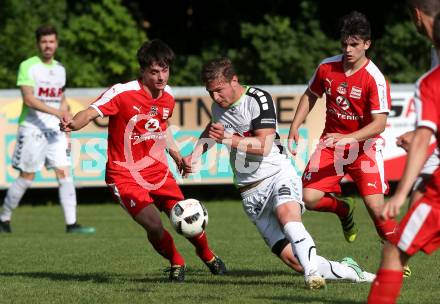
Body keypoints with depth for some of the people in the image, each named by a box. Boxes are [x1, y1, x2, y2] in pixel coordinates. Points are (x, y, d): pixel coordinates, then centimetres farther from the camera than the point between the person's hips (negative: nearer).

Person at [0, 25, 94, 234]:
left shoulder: (59, 69, 13)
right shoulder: (28, 66, -7)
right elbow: (28, 99, -18)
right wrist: (56, 112, -27)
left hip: (55, 130, 5)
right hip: (32, 129, -5)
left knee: (64, 174, -6)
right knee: (26, 177, -1)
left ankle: (71, 223, -8)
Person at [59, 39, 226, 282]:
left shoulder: (168, 100, 3)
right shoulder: (123, 93, -18)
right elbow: (91, 112, -28)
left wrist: (178, 157, 21)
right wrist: (74, 124, -48)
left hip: (157, 169, 5)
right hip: (124, 175, -5)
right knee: (154, 226, -20)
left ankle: (208, 256, 32)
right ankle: (176, 263, 12)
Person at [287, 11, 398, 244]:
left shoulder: (374, 79, -17)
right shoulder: (326, 67, -3)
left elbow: (379, 123, -20)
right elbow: (310, 96, 16)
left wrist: (349, 138, -34)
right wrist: (295, 127, 4)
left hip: (364, 145, -4)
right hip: (331, 142, 4)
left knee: (375, 206, -18)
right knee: (310, 198, -12)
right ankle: (344, 211, 23)